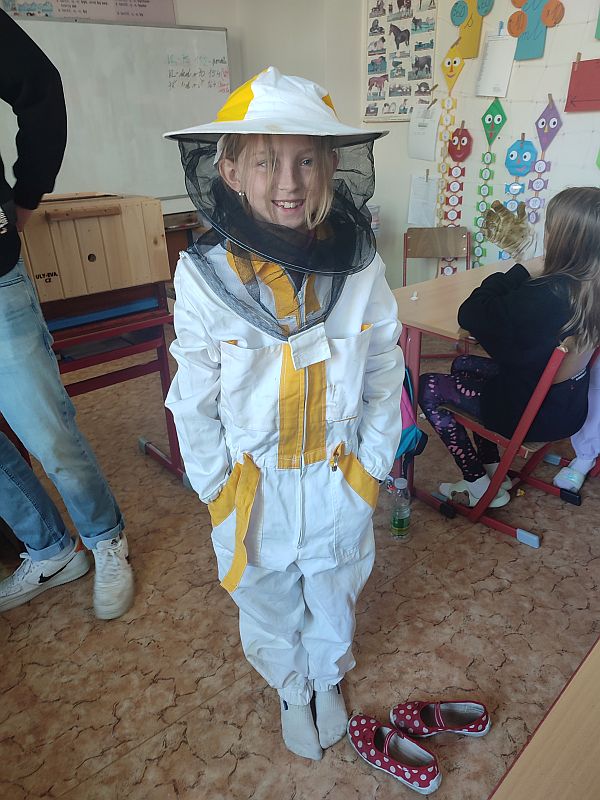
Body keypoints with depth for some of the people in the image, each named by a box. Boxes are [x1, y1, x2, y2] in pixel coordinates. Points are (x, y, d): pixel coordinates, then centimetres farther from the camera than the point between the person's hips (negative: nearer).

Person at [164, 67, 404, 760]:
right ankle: (290, 689, 57)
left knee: (333, 597, 26)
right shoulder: (204, 274, -18)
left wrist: (371, 463, -2)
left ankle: (328, 678, 59)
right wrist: (219, 491, -5)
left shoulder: (360, 265, -14)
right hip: (252, 489, 0)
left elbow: (384, 377, -3)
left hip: (341, 481, 1)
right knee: (269, 603, 24)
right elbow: (194, 402, -9)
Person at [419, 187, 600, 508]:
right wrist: (531, 276, -7)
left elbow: (469, 315, -22)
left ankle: (480, 487, 14)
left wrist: (520, 272, -16)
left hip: (531, 414, -8)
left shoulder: (544, 295, -33)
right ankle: (493, 469, 28)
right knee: (463, 365, 24)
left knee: (428, 387, 5)